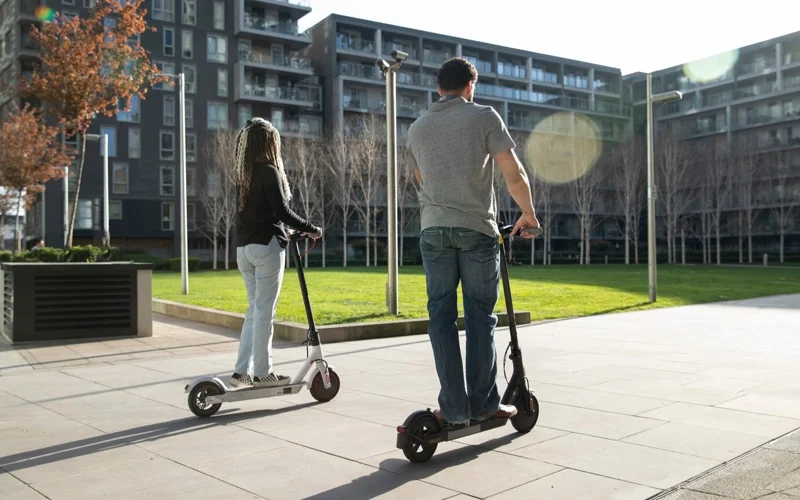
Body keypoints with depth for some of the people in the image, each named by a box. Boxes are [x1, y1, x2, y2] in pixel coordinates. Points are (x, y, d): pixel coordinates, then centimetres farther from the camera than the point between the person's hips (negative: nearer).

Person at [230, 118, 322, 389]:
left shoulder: (244, 174, 13)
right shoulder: (269, 171, -10)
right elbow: (282, 211, -16)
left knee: (254, 310, 13)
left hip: (244, 248, 8)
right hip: (266, 247, -8)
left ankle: (242, 371, 11)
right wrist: (311, 229, -5)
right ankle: (262, 372, 4)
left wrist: (292, 231, 19)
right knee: (264, 311, -2)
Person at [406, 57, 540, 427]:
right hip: (477, 229, -3)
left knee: (442, 316, 4)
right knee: (481, 316, 5)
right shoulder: (484, 116, 2)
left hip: (433, 229, 3)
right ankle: (483, 404, 9)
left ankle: (453, 409, 4)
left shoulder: (417, 128, 15)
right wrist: (528, 214, 9)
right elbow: (514, 175, -4)